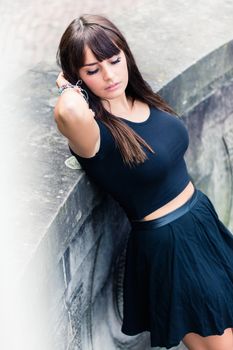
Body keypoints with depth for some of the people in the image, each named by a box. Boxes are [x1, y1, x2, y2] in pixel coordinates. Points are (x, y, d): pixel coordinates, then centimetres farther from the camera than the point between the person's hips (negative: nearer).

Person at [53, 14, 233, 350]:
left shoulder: (141, 97, -2)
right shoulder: (95, 131, -24)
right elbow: (69, 111, -49)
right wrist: (69, 88, -26)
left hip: (203, 216, 8)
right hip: (168, 245, -8)